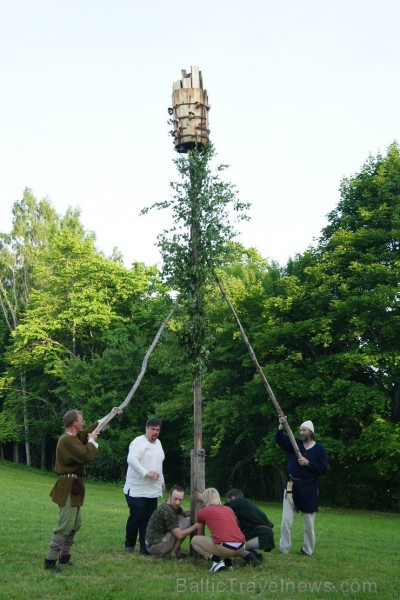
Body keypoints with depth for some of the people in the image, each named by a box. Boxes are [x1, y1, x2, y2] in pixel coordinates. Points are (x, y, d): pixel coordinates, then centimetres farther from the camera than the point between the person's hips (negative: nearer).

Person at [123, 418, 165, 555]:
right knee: (136, 518, -2)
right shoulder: (139, 442, -13)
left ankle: (145, 547, 11)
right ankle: (129, 546, 14)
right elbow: (131, 459, -28)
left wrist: (161, 481, 26)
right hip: (137, 491, -7)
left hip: (153, 491, 7)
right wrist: (146, 473, -30)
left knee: (148, 520, 5)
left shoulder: (158, 443, 16)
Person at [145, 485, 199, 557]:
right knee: (186, 523, -10)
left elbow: (184, 514, 26)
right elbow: (180, 535, -21)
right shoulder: (167, 510, -23)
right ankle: (174, 552, -1)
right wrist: (195, 526, -11)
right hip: (155, 547, -9)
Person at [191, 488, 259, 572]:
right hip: (241, 548, 5)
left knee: (194, 540, 19)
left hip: (224, 548, -5)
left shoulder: (202, 512, 13)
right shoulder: (229, 509, 23)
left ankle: (216, 560, -2)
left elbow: (200, 534, 31)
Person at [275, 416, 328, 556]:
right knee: (286, 522, -2)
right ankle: (284, 550, 5)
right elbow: (279, 439, -9)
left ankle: (307, 551, 21)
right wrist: (281, 426, -26)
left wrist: (308, 463, -17)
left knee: (309, 524, 8)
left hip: (309, 488, -2)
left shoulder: (319, 449, -2)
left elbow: (324, 469, -7)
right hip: (291, 487, 2)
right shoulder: (295, 444, 4)